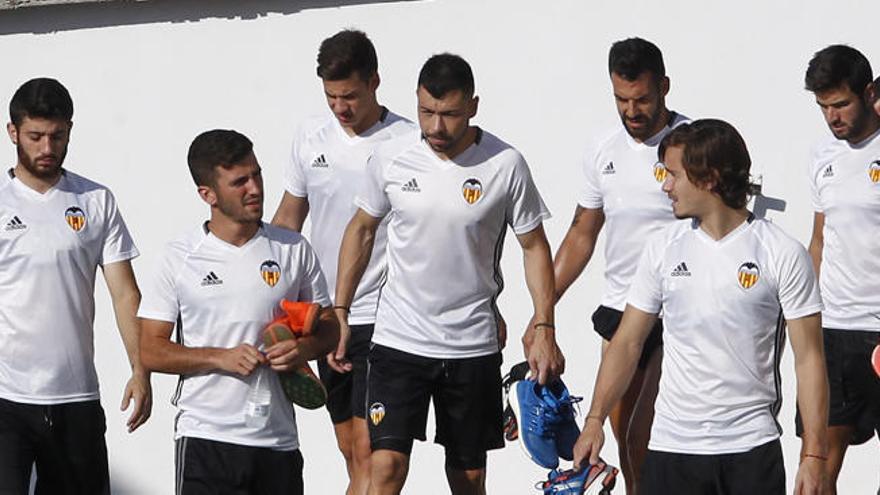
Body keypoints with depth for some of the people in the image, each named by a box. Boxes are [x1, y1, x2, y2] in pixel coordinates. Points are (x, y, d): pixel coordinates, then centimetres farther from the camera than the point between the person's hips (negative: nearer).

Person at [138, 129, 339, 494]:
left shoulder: (293, 249, 7)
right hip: (205, 436, -3)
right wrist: (221, 357, -14)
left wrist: (305, 348, -9)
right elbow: (150, 351, -1)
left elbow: (329, 327, 14)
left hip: (278, 437, 3)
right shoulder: (181, 258, 0)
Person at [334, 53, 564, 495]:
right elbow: (361, 230, 10)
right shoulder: (390, 158, -5)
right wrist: (339, 313, 8)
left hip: (472, 343, 0)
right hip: (398, 339, 0)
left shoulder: (505, 165, -9)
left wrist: (544, 329, -4)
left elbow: (534, 246, 2)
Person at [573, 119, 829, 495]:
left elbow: (809, 358, -4)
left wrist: (814, 455, -9)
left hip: (752, 449, -3)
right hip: (671, 446, 3)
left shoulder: (785, 255, -4)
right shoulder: (663, 249, 7)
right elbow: (627, 342, 11)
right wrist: (595, 420, 2)